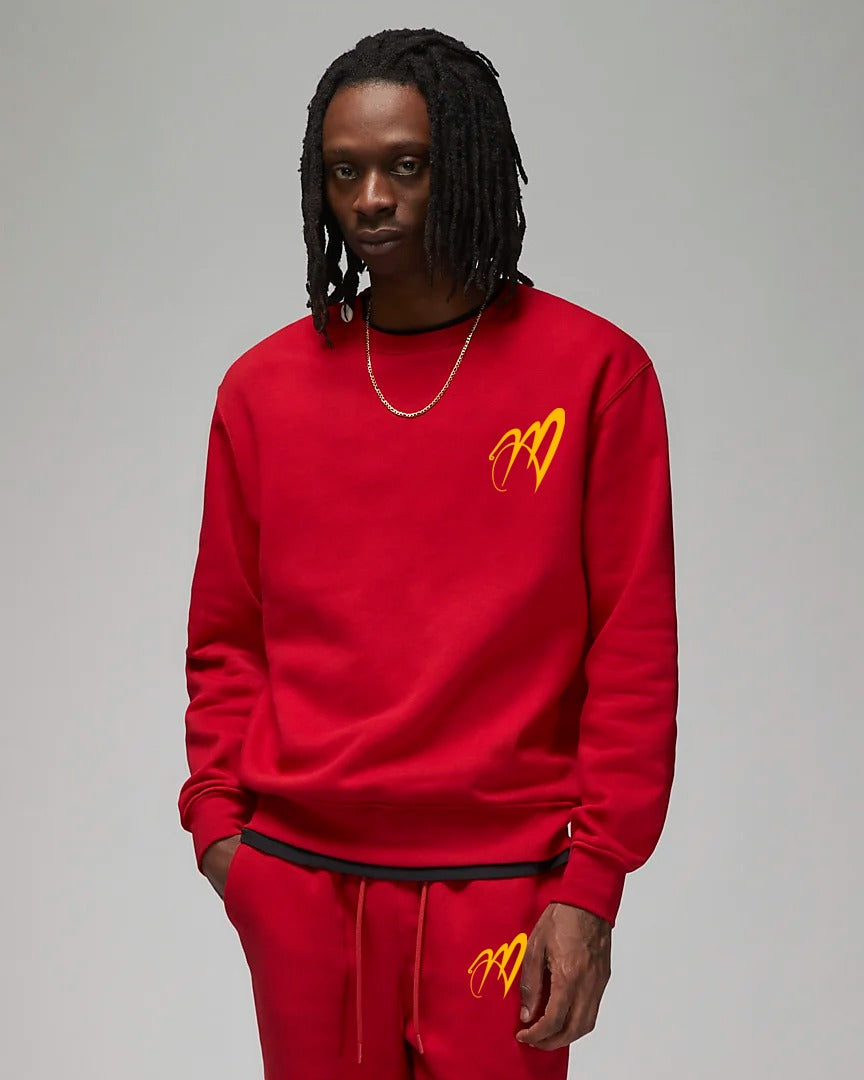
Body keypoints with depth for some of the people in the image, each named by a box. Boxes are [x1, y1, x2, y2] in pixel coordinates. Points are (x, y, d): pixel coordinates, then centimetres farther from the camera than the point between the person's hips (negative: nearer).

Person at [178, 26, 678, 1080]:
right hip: (296, 870, 3)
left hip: (501, 880, -2)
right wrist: (216, 815, 1)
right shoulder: (264, 388, 6)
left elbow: (634, 653, -4)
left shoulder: (596, 373, -3)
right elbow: (226, 640, 12)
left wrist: (590, 882, -8)